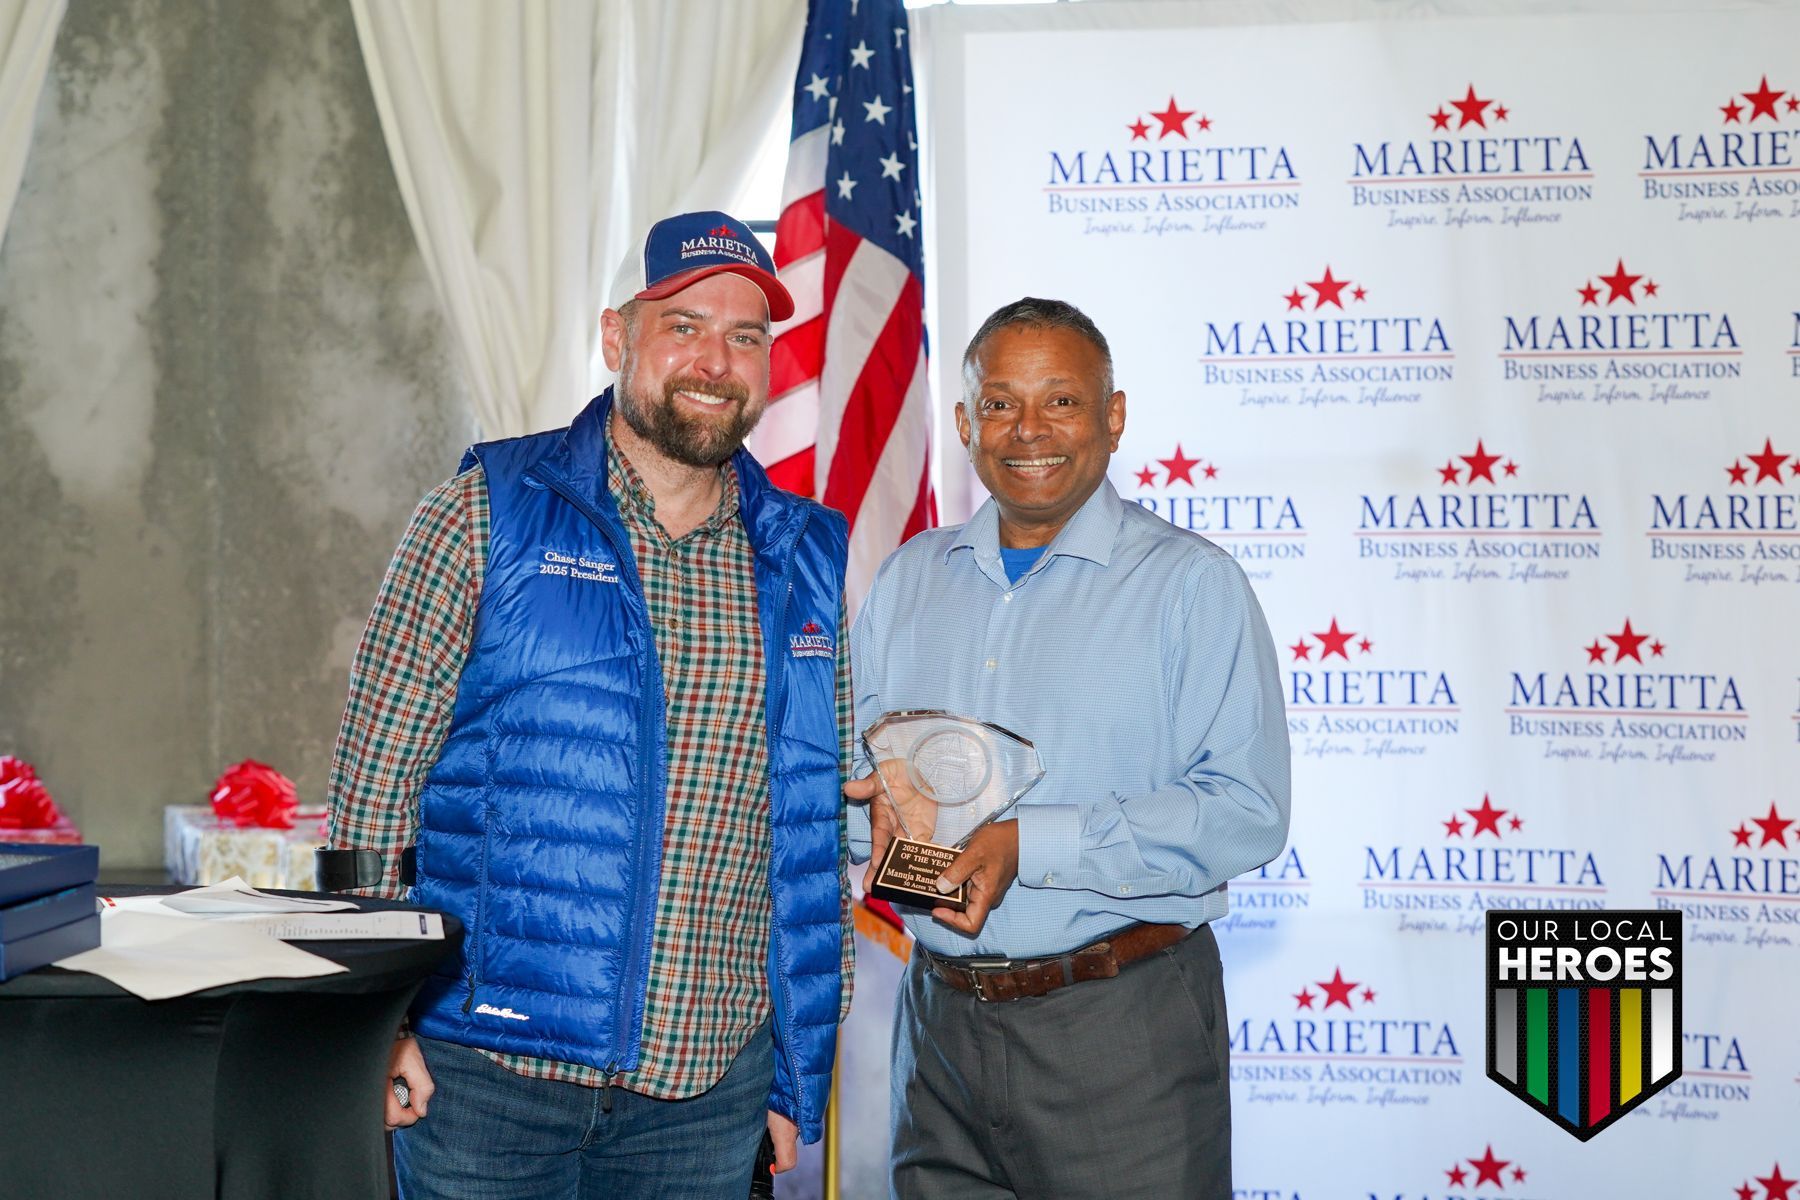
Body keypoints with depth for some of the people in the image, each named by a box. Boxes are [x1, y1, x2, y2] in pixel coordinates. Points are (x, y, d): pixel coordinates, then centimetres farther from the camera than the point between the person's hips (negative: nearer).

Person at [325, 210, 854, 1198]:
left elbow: (819, 831, 12)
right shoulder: (486, 517, -2)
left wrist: (802, 1075, 10)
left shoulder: (806, 561, 9)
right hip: (488, 1075, -3)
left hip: (713, 1086, 3)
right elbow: (376, 775, -4)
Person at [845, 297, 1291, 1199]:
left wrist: (1029, 844, -22)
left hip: (1122, 1030, -4)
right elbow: (848, 766, 16)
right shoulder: (907, 578, 13)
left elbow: (1247, 811, -14)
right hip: (940, 1016, 5)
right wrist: (883, 807, -9)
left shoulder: (1191, 582, -4)